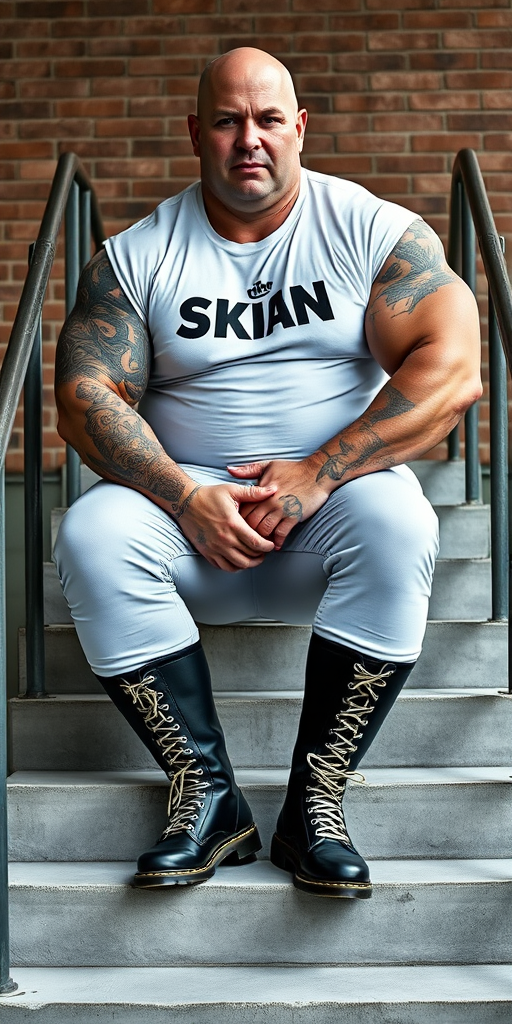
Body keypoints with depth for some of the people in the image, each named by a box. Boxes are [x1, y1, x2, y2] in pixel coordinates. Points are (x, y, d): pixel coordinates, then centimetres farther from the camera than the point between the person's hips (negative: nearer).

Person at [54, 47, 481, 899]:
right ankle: (208, 792, -19)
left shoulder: (378, 230, 0)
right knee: (91, 535, -28)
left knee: (397, 524, -34)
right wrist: (187, 498, -21)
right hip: (190, 506, 2)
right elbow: (87, 396, -5)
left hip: (330, 511, -1)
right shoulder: (137, 256, 4)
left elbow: (451, 371, -12)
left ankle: (317, 796, -23)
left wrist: (318, 474, -20)